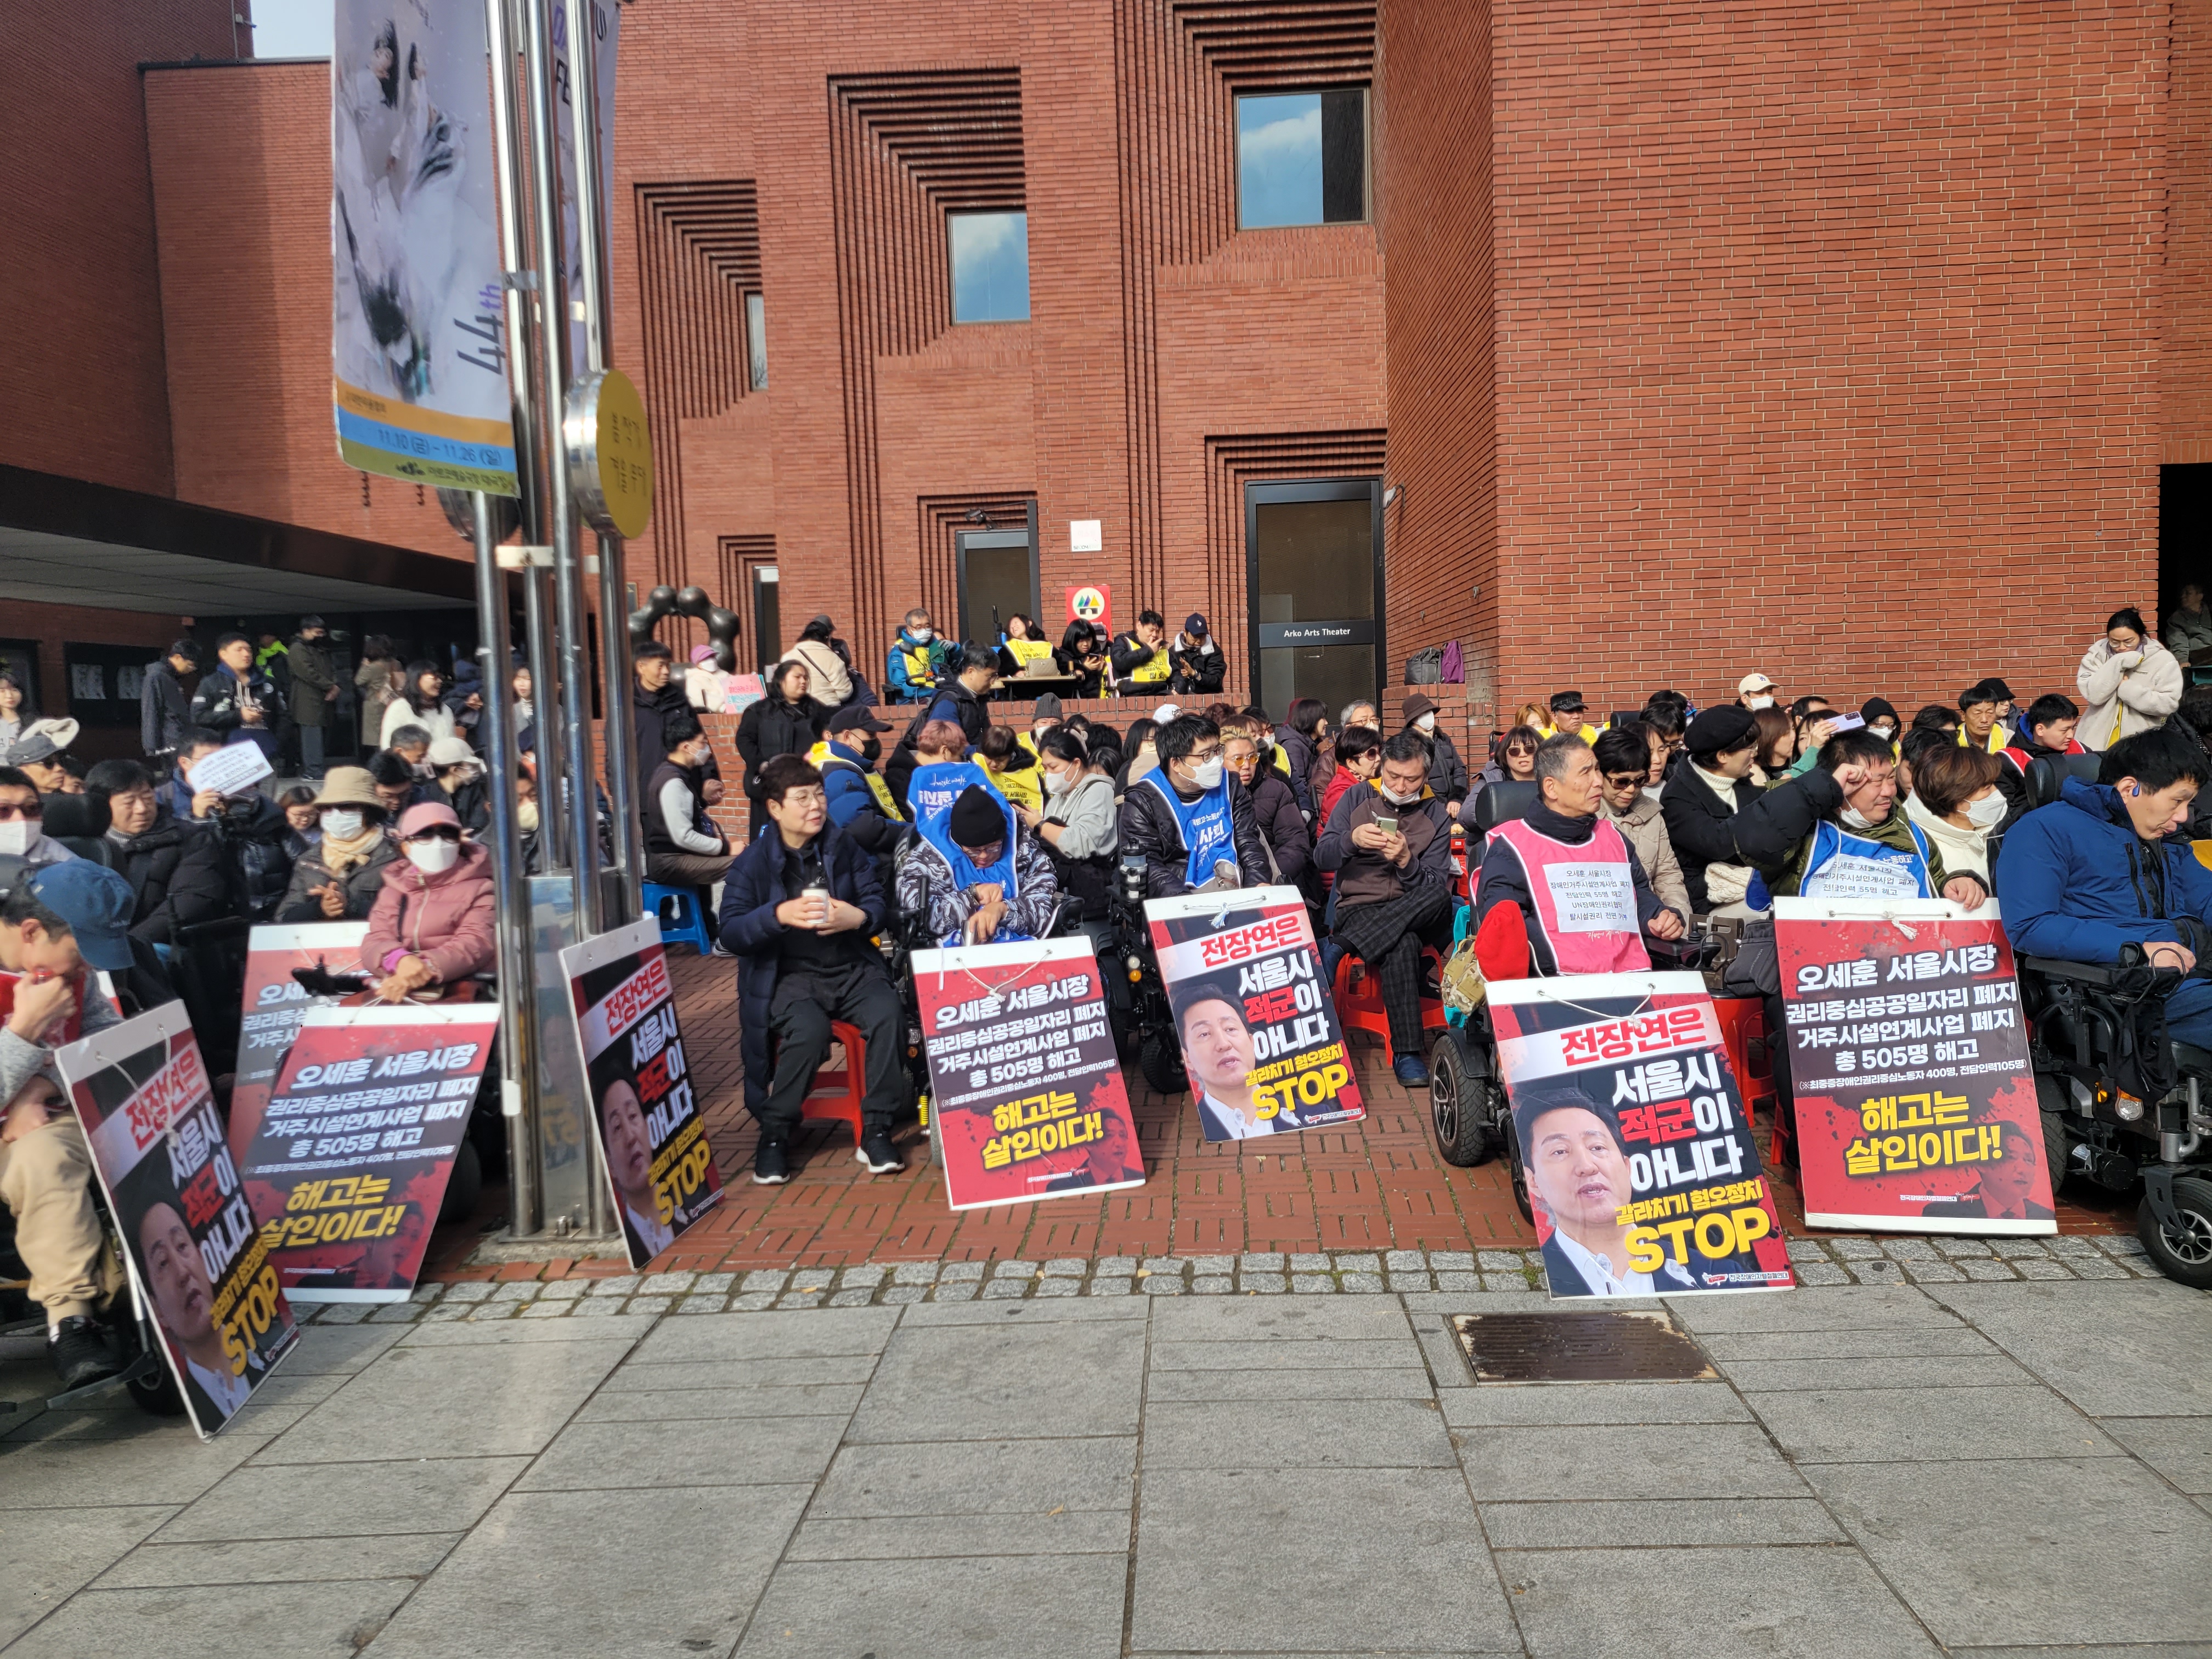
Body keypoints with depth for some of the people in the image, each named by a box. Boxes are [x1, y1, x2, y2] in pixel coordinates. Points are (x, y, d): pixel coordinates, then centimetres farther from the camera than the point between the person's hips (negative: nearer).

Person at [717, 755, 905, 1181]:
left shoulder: (846, 847, 10)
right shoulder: (753, 863, 1)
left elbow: (878, 902, 10)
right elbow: (731, 934, -8)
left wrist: (859, 917, -14)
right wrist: (779, 915, -25)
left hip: (853, 969, 3)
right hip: (790, 975, -3)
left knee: (889, 1015, -27)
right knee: (808, 1030, -34)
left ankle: (876, 1130, -11)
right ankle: (773, 1134, -12)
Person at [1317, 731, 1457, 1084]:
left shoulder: (1435, 814, 7)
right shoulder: (1356, 798, 8)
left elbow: (1436, 886, -2)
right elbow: (1322, 858, 0)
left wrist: (1406, 861, -22)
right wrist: (1351, 840, -21)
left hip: (1415, 910, 2)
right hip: (1358, 907, -1)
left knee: (1440, 897, -37)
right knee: (1402, 943, -37)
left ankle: (1338, 949, -38)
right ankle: (1407, 1052, -33)